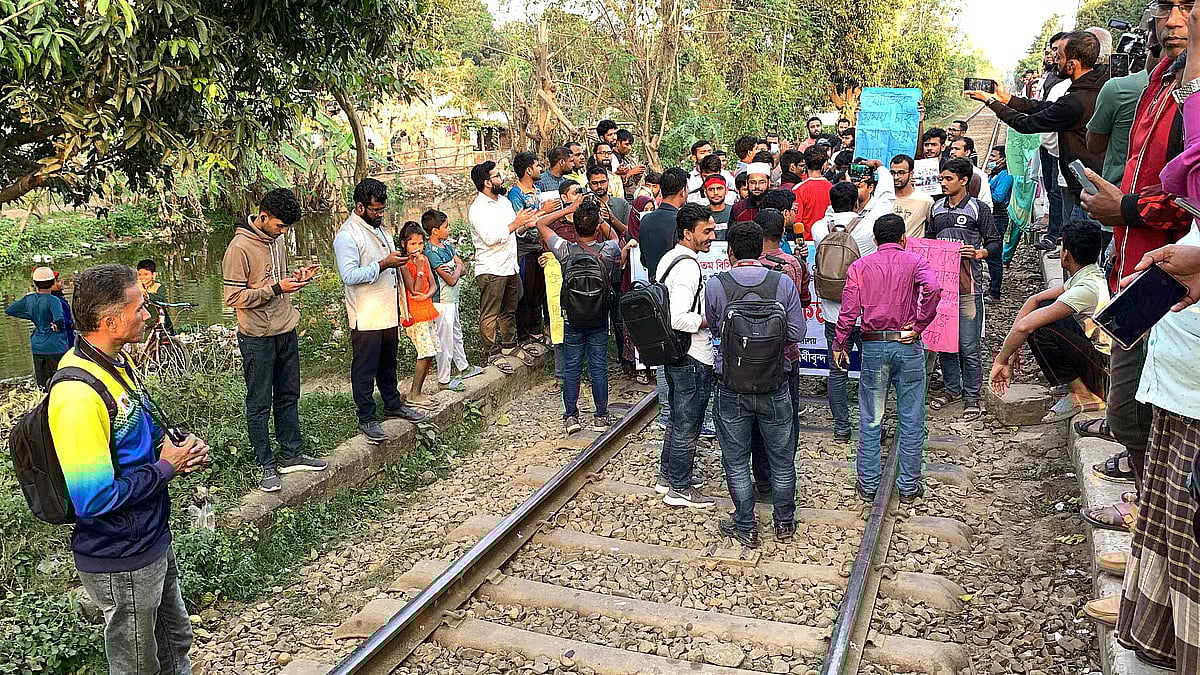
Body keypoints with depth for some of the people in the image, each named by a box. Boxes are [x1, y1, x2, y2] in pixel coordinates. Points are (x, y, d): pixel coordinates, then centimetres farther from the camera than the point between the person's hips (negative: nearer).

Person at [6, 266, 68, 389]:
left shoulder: (29, 299, 4)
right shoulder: (53, 301, -15)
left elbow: (9, 310, 16)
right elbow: (59, 321, -28)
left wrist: (32, 317, 13)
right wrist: (57, 327, -6)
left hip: (37, 347, 6)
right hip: (55, 347, -6)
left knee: (42, 383, 13)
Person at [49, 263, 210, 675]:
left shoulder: (116, 363, -1)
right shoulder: (79, 396, -30)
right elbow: (94, 499, -31)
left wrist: (179, 448, -4)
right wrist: (166, 467, -19)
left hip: (153, 538, 9)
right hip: (120, 563, -8)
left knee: (174, 642, 27)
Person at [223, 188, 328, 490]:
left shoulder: (277, 241, 7)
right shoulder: (240, 248, -18)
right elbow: (233, 297, -19)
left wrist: (295, 277, 0)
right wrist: (276, 288, -23)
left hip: (286, 332, 8)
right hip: (258, 338, -8)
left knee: (288, 397, 16)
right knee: (260, 404, 4)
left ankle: (291, 455, 28)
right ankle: (267, 466, 14)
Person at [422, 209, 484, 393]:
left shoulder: (447, 245, 7)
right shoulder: (431, 252, -21)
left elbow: (463, 269, 7)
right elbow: (451, 280, -22)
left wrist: (454, 270, -15)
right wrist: (457, 268, -3)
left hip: (453, 299, 9)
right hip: (442, 302, -9)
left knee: (456, 334, 23)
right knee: (445, 340, -1)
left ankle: (464, 367, 39)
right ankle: (444, 380, 10)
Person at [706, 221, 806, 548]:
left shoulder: (715, 285, -10)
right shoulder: (783, 282, -10)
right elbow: (797, 333, -5)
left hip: (732, 388, -1)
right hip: (775, 386, 1)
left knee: (736, 462, 13)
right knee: (781, 458, 18)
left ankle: (745, 527, 24)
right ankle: (784, 522, 33)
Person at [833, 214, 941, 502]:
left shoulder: (859, 266, 5)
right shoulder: (915, 262, 2)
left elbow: (849, 310, -3)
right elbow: (932, 289, -20)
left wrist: (839, 345, 4)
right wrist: (919, 326, -10)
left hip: (873, 346, 1)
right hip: (908, 346, -1)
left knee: (870, 419, 9)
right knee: (911, 420, 8)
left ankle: (868, 484, 16)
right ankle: (908, 486, 15)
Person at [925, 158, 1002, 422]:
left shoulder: (979, 209, 0)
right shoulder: (936, 208, 14)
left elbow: (995, 243, 0)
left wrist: (979, 253, -18)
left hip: (967, 286, -5)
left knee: (969, 346, -3)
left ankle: (972, 397, 7)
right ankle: (952, 388, 26)